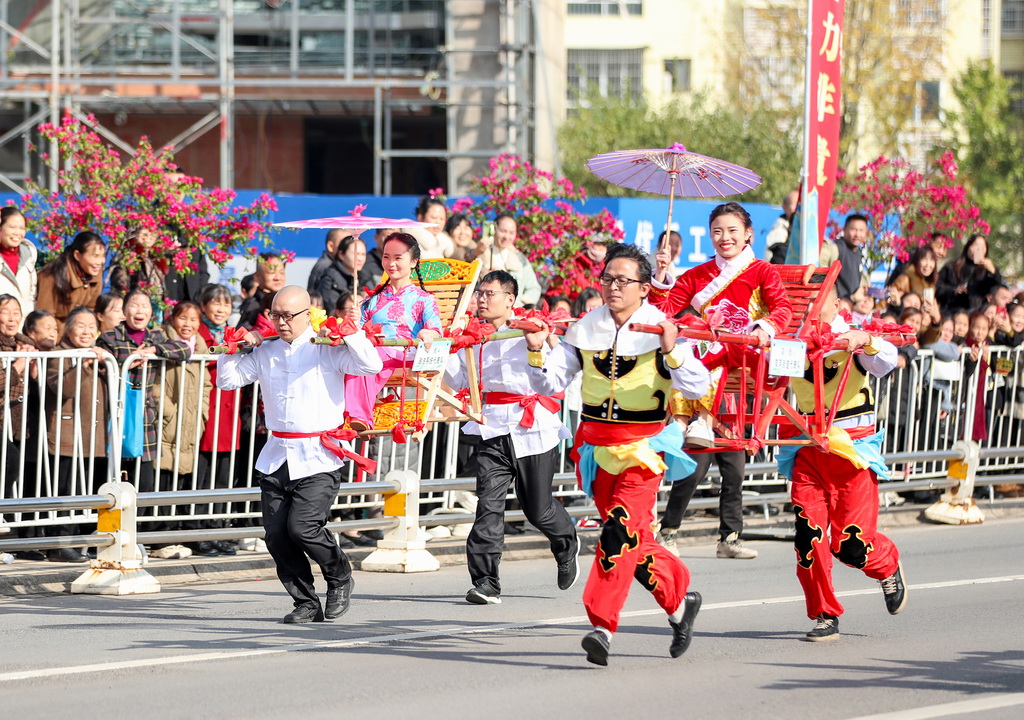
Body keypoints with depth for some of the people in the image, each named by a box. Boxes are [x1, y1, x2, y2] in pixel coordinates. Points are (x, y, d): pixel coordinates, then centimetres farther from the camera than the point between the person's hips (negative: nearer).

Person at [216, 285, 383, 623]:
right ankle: (307, 604, 11)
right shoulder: (265, 352, 12)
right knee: (276, 534, -2)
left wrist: (350, 332, -21)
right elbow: (227, 380, 16)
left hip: (318, 459, -5)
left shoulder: (326, 349, -2)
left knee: (302, 526, -17)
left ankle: (340, 576, 11)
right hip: (276, 457, 5)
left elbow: (371, 366, -14)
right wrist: (233, 348, 2)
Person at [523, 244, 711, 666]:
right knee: (634, 539, 11)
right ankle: (678, 599, 34)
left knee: (619, 531, -20)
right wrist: (537, 351, -13)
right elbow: (551, 384, 4)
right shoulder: (586, 330, 4)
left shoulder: (660, 329, -7)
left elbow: (697, 388, -16)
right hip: (597, 448, 5)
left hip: (643, 446, -5)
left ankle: (602, 625, -23)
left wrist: (671, 351, -31)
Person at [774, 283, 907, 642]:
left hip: (852, 450, -3)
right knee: (809, 534, -9)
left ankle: (888, 566, 31)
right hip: (808, 451, 3)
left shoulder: (853, 342, -6)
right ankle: (824, 615, 3)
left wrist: (866, 341, -45)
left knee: (850, 544, -4)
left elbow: (887, 360, -24)